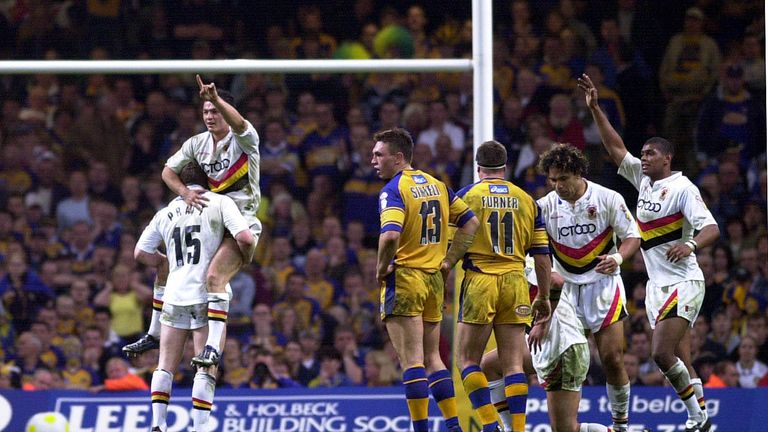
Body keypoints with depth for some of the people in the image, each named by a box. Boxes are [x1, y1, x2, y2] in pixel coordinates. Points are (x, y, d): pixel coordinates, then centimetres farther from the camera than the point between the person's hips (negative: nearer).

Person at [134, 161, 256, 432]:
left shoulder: (166, 213, 12)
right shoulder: (219, 202, -1)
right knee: (206, 369, -1)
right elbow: (245, 238, -13)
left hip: (175, 297, 4)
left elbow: (140, 253, 18)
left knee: (165, 366, 10)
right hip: (207, 296, -3)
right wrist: (246, 258, 8)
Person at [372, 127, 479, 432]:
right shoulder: (436, 185, 11)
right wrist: (449, 261, 12)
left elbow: (391, 235, -28)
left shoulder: (394, 190, -12)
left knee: (412, 360, -6)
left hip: (404, 278, -7)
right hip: (434, 280, 7)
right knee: (432, 358, 15)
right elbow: (471, 222, 13)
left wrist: (381, 267, -12)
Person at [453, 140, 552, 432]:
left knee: (468, 360, 5)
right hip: (515, 283, 3)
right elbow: (542, 256, 10)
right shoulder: (527, 200, 10)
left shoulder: (466, 196, 2)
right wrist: (543, 296, 18)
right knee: (513, 363, 4)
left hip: (479, 282, -3)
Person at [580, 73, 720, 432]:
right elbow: (615, 148, 16)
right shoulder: (643, 179, 11)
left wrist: (690, 244, -39)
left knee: (662, 353, -18)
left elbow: (712, 229, -19)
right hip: (657, 283, 8)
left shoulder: (682, 188, -11)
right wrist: (594, 109, 10)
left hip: (682, 282, -8)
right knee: (679, 363, 4)